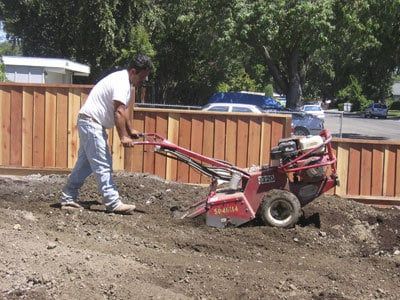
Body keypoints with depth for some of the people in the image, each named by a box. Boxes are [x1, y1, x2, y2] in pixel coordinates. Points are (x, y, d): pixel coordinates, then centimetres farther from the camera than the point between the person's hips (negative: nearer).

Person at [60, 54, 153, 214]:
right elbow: (118, 112, -24)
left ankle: (68, 198, 18)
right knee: (103, 165, -10)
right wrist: (123, 137, -23)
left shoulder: (123, 80, 15)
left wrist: (130, 130, 25)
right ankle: (113, 203, -9)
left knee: (85, 163, 13)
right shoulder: (122, 83, -19)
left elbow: (123, 110, 23)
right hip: (91, 122, -11)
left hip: (90, 123, 11)